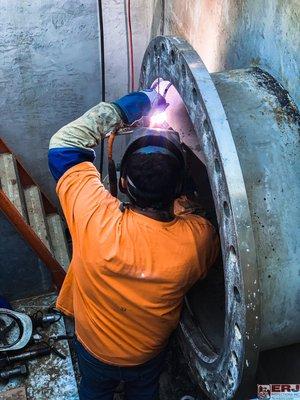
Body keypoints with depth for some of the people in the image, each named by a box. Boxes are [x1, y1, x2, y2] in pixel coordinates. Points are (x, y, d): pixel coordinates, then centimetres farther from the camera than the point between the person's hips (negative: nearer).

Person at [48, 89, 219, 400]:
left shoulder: (95, 219, -43)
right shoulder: (197, 238, -36)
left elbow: (63, 143, -27)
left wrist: (122, 109, -23)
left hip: (94, 349, 0)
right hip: (150, 353, 1)